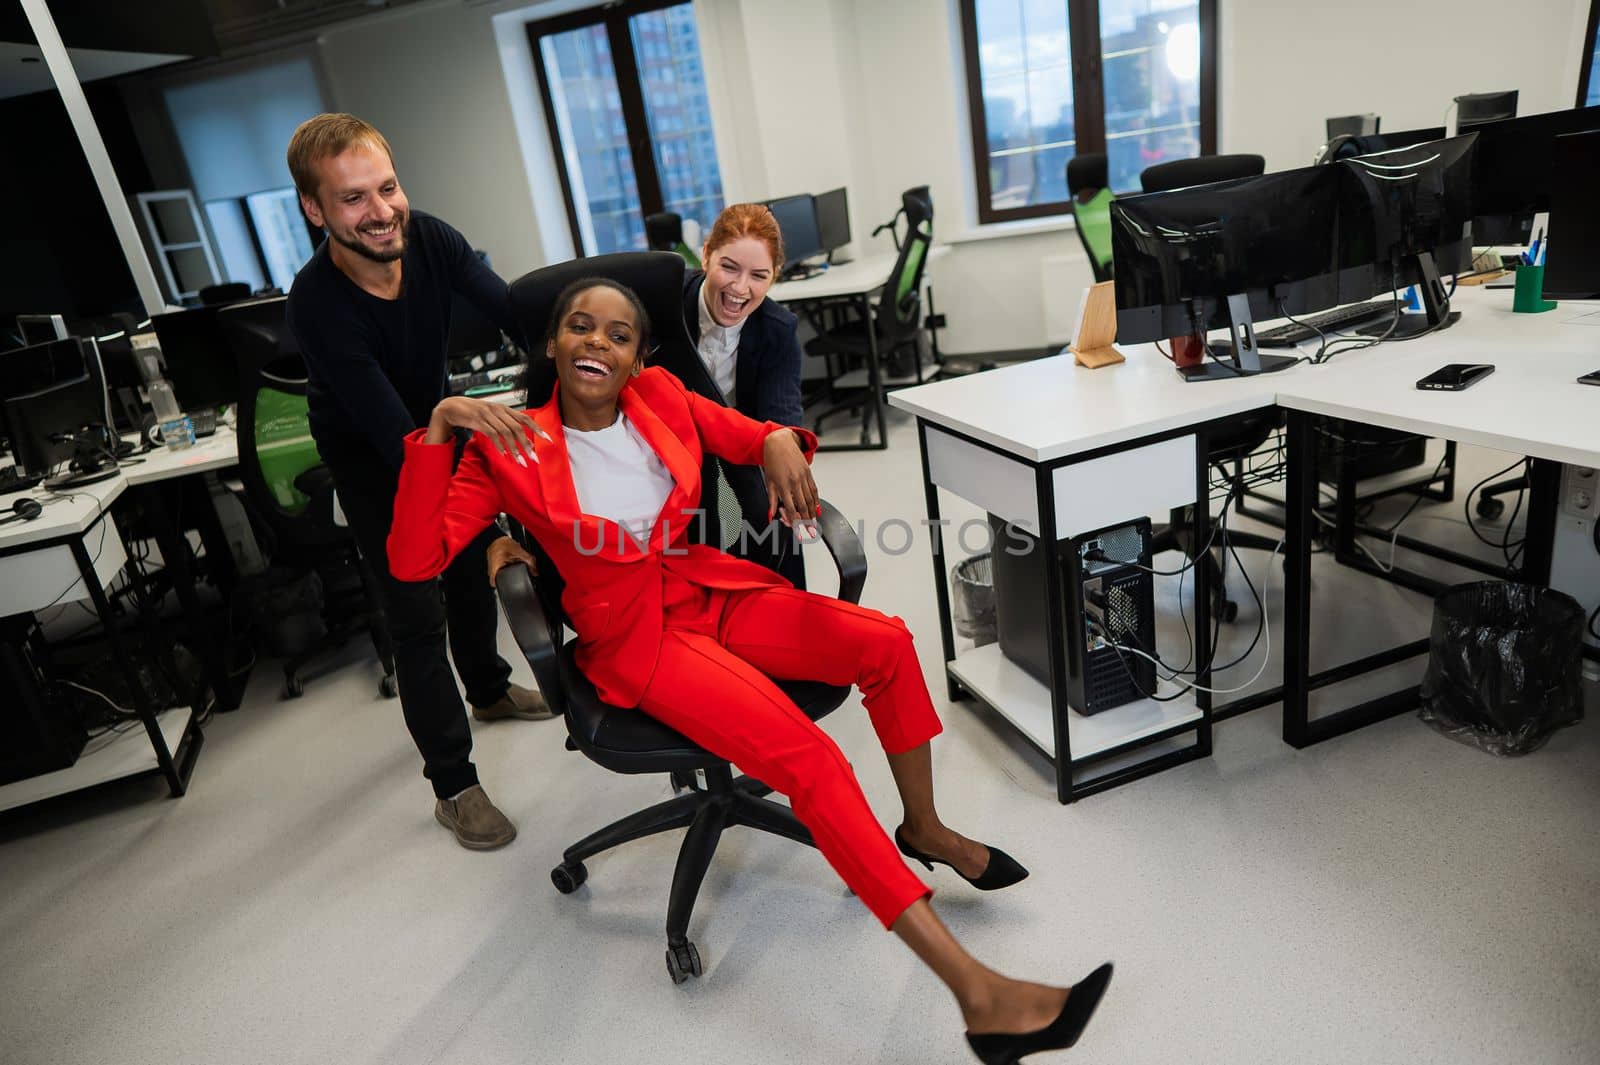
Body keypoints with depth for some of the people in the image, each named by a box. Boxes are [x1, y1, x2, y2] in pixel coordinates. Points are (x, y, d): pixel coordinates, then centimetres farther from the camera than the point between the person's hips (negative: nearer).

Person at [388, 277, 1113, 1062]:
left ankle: (922, 827, 11)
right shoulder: (510, 449, -6)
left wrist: (780, 442, -12)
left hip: (715, 597, 5)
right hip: (632, 638, -5)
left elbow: (753, 438, 12)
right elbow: (415, 561, -14)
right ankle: (979, 995, -21)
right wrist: (438, 427, -24)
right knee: (810, 758, -25)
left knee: (885, 641, -16)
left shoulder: (661, 396, 4)